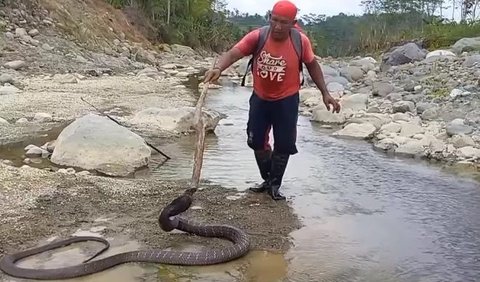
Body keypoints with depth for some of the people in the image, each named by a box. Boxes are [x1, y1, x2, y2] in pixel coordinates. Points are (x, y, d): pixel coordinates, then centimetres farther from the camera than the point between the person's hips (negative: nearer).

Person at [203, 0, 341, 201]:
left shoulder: (301, 41, -15)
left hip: (287, 101, -1)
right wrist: (218, 68, -50)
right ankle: (268, 179, 33)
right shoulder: (257, 37, -18)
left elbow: (312, 65, 2)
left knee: (283, 145, 4)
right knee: (257, 141, 10)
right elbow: (232, 53, -28)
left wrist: (325, 93, 1)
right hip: (260, 99, 1)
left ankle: (274, 185, 24)